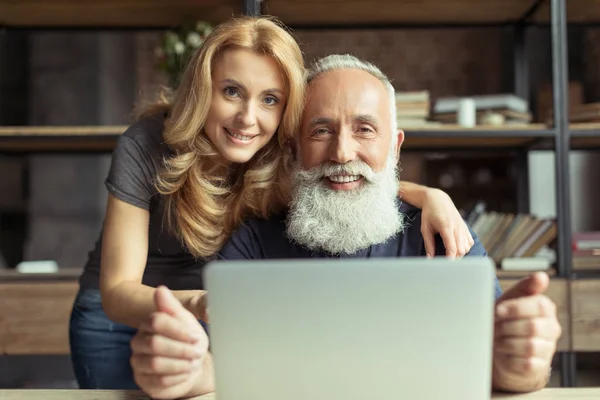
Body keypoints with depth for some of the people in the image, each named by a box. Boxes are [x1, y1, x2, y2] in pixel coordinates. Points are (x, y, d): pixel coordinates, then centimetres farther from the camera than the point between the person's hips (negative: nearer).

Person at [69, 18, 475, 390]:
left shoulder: (281, 156, -18)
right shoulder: (144, 148, -28)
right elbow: (116, 293, -28)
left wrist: (429, 195, -26)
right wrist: (198, 303, -48)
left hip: (209, 325, 3)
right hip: (120, 316, -2)